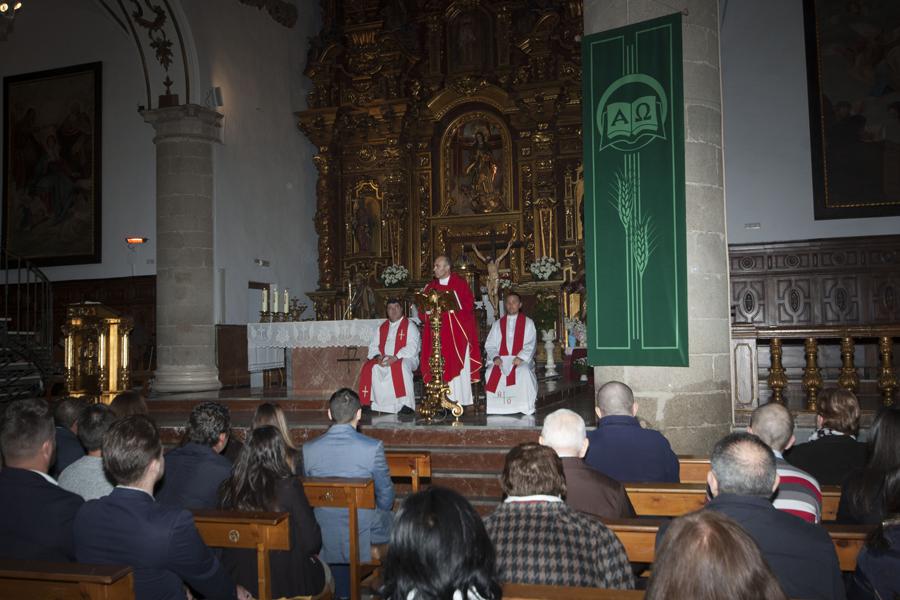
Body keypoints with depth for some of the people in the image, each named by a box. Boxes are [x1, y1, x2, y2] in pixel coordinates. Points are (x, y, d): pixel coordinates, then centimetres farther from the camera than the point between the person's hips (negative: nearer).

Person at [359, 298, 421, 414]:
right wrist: (378, 356, -9)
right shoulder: (382, 327, 18)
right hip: (384, 359, 5)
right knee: (369, 367, -23)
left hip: (405, 358, -5)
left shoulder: (409, 326, 2)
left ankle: (406, 404, -38)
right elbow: (373, 346, 15)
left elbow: (412, 348, -11)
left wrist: (395, 358, -24)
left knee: (401, 367, -39)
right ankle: (369, 402, -18)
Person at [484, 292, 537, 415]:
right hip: (501, 359, 2)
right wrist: (495, 357, -9)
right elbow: (490, 345, 12)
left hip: (521, 359, -2)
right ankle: (495, 408, -19)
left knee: (524, 373, -35)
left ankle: (525, 408, -25)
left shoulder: (528, 323, 11)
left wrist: (520, 357, -18)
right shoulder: (497, 324, 18)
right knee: (491, 373, -28)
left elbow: (530, 344, 0)